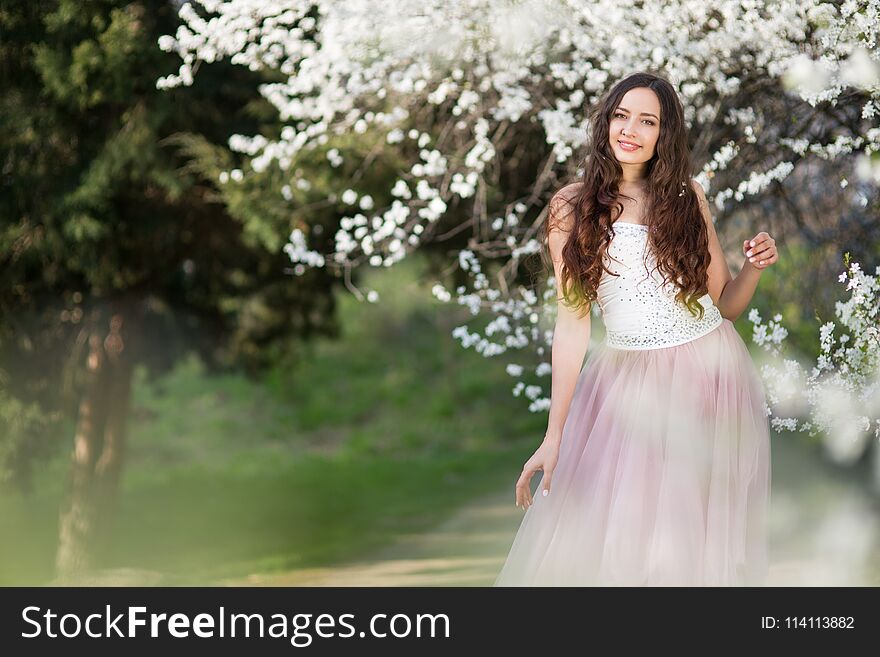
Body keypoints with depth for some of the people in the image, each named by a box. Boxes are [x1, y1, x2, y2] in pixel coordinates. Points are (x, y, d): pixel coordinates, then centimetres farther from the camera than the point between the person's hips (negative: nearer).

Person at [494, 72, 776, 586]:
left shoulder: (688, 195, 5)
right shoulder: (574, 207, -1)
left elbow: (723, 304, 9)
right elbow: (573, 322, -3)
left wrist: (755, 267, -12)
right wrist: (555, 435, -7)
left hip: (710, 379, 1)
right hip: (628, 385, -1)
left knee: (698, 541, 4)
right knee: (597, 546, -1)